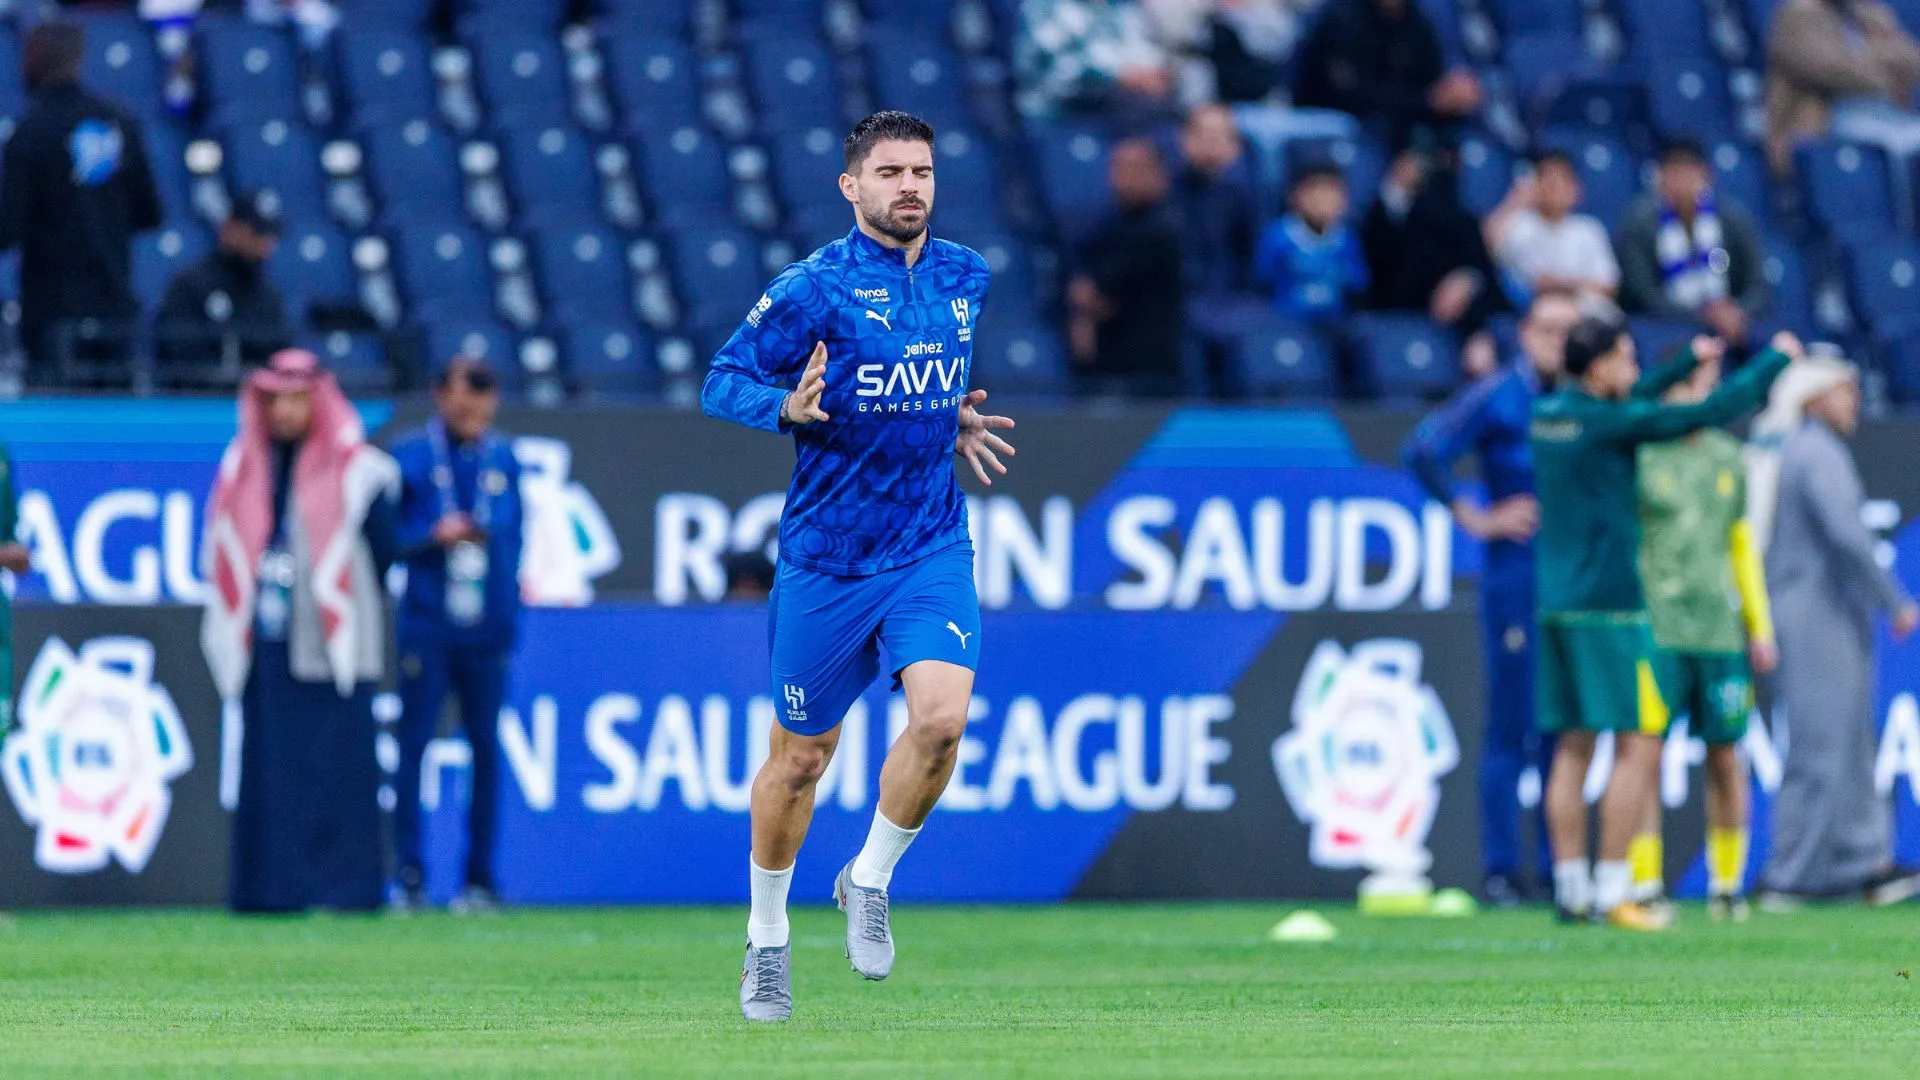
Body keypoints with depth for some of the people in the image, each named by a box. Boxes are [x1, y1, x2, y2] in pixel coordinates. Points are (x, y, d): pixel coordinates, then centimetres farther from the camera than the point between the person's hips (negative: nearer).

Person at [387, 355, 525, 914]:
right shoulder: (409, 456, 2)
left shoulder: (504, 458, 11)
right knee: (413, 744, -5)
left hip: (486, 630, 3)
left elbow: (515, 531, 16)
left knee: (485, 747, 4)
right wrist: (431, 538, -17)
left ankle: (481, 878, 9)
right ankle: (410, 876, -2)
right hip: (427, 626, -3)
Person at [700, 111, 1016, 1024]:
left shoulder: (965, 278, 6)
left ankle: (869, 882, 5)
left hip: (932, 547, 3)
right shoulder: (813, 287, -11)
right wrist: (788, 407, -27)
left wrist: (955, 423, 11)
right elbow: (722, 383, -9)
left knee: (942, 717, -21)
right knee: (801, 758, 7)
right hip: (826, 559, -3)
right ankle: (767, 939, 29)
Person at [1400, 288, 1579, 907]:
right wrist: (1473, 519, -9)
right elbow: (1422, 452, -10)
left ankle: (1559, 867, 14)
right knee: (1511, 730, -3)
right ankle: (1500, 872, 0)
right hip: (1516, 582, -5)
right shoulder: (1497, 399, -4)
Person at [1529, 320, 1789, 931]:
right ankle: (1613, 893, -9)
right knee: (1639, 748, -5)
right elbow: (1713, 411, -10)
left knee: (1573, 748, 9)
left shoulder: (1549, 415, 8)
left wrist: (1690, 362, 34)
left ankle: (1571, 891, 7)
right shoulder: (1606, 423, -14)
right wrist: (1776, 360, 3)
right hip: (1607, 606, -8)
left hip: (1557, 605, 8)